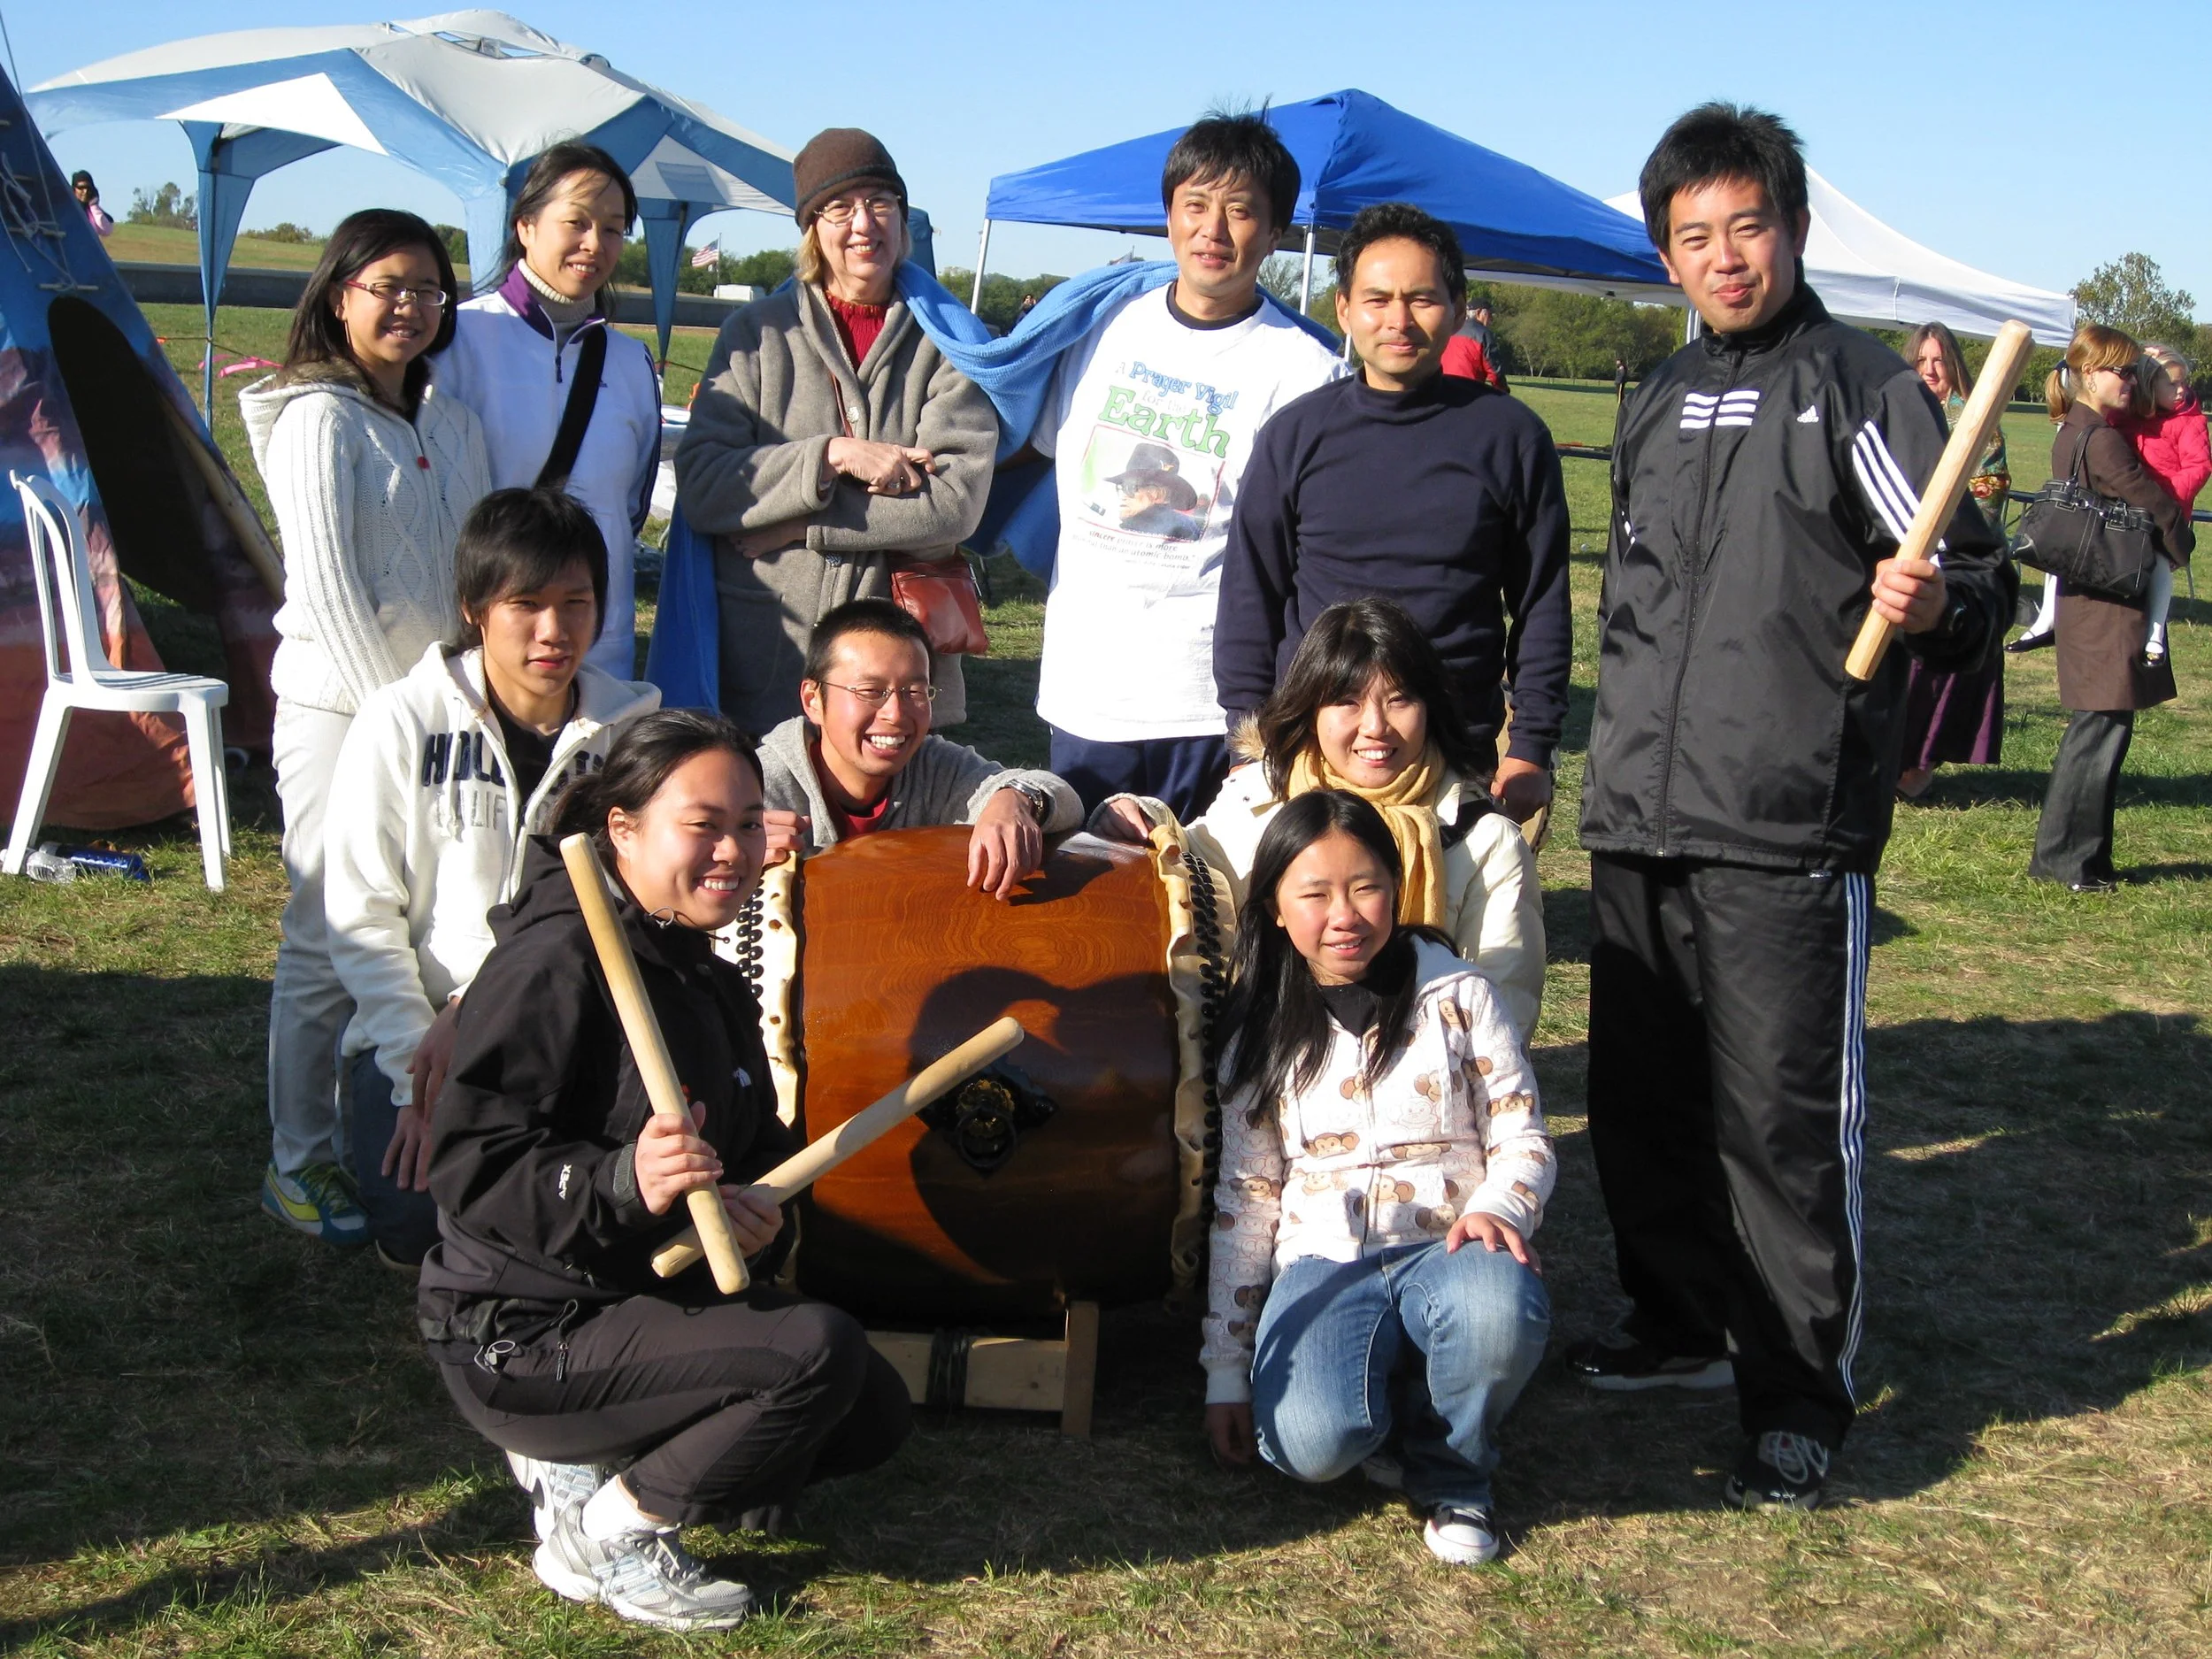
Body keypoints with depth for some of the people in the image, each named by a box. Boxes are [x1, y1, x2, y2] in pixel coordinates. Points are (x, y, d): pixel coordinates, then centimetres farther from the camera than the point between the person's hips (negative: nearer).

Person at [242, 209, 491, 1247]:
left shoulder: (450, 422, 13)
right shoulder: (319, 417, -7)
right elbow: (327, 588, -12)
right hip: (340, 706, -6)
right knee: (329, 946, -1)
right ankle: (300, 1167, 10)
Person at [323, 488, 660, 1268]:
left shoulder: (629, 732, 3)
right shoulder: (401, 722, -2)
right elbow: (362, 918, -4)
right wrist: (418, 1078, -14)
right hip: (415, 1026, -1)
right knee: (417, 1215, -25)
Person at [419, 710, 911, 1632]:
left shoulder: (712, 982, 10)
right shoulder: (552, 966, -20)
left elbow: (760, 1150, 14)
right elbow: (469, 1169, -26)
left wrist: (760, 1212, -10)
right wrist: (624, 1184, -41)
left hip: (658, 1296, 10)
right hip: (522, 1335, -10)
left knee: (875, 1417, 9)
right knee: (819, 1353, -25)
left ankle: (588, 1459, 14)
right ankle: (609, 1534, -7)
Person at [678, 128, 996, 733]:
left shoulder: (945, 342, 4)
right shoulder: (757, 332, 6)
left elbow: (956, 502, -9)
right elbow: (700, 485, -4)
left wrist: (792, 524, -10)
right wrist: (835, 455, -14)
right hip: (763, 656, 0)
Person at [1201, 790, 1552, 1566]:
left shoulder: (1458, 996, 5)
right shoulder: (1262, 1032, 9)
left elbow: (1524, 1138, 6)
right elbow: (1243, 1199, 11)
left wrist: (1499, 1207, -20)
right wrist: (1227, 1372, 8)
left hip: (1445, 1249, 0)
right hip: (1321, 1262, 0)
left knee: (1501, 1310, -38)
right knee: (1310, 1443, -32)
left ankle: (1447, 1468, -7)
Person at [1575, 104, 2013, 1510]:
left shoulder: (1861, 388, -3)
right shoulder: (1661, 403, 17)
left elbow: (1978, 576, -5)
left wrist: (1934, 606, -27)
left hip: (1789, 835, -7)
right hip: (1639, 827, 7)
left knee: (1785, 1119, -4)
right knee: (1642, 1101, 14)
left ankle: (1803, 1397, 8)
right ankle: (1684, 1327, 31)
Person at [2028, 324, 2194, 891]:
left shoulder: (2071, 436, 12)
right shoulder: (2104, 442, -17)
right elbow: (2159, 507, -11)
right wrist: (2181, 549, 7)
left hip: (2086, 597, 10)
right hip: (2112, 604, -10)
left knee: (2097, 728, 14)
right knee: (2103, 728, -4)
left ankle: (2067, 854, 19)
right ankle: (2067, 857, 1)